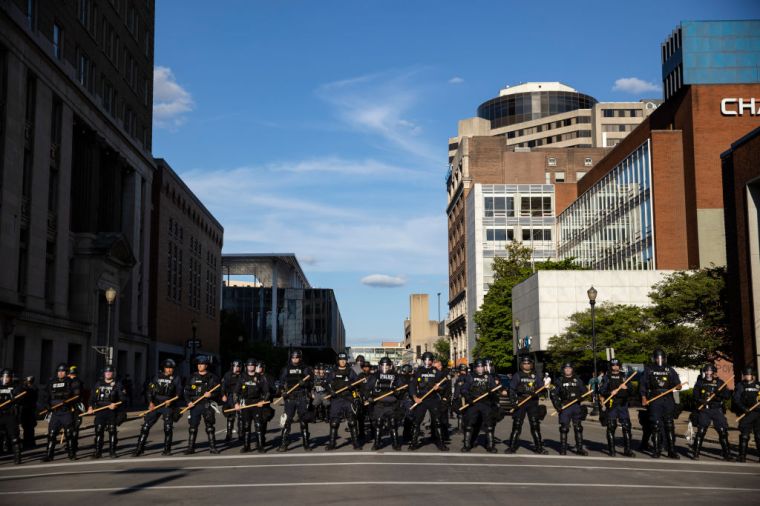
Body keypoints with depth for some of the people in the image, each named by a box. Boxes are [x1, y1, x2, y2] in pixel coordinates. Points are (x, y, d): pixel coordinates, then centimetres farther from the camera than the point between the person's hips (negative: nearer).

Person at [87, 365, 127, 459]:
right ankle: (97, 451, 5)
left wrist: (115, 404, -17)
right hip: (100, 411, 2)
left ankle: (112, 451, 8)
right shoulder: (98, 384, 12)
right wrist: (91, 407, -3)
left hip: (112, 411, -2)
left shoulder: (117, 384, 3)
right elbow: (93, 396, 11)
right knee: (98, 431, -2)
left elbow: (123, 398, -2)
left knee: (112, 431, 1)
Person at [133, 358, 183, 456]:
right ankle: (139, 449, 1)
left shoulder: (176, 379, 4)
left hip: (168, 405, -1)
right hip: (155, 405, 2)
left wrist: (171, 400, -17)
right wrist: (150, 402, -3)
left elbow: (179, 392, -2)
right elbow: (149, 390, 9)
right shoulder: (157, 377, 9)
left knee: (168, 428, -2)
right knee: (146, 425, -4)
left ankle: (167, 449, 12)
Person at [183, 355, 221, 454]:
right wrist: (189, 401, -3)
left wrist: (211, 395, -16)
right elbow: (187, 390, 10)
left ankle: (212, 447, 9)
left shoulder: (212, 377, 5)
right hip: (194, 405, 2)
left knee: (209, 426, 2)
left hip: (207, 405, -1)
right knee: (192, 426, 1)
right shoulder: (192, 377, 10)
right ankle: (190, 447, 7)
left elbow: (218, 391, 3)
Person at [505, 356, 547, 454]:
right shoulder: (517, 375, 4)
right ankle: (512, 446, 3)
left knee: (535, 425, 3)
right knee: (517, 424, -3)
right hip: (520, 402, -2)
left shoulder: (535, 376, 14)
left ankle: (539, 447, 9)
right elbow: (511, 388, -1)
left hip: (533, 403, 2)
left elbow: (541, 387, 9)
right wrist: (514, 400, -13)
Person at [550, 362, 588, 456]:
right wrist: (557, 405, -6)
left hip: (576, 406, 2)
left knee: (578, 427, 4)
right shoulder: (560, 381, 7)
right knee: (564, 428, -4)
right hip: (564, 406, -2)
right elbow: (554, 394, 5)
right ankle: (563, 449, 1)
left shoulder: (577, 380, 12)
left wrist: (581, 397, -9)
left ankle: (579, 448, 11)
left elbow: (584, 391, 12)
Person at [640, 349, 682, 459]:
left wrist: (678, 386, -13)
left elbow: (677, 383, 10)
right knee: (656, 425, -3)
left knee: (669, 425, 3)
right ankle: (656, 450, 4)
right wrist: (644, 398, -5)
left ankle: (671, 450, 7)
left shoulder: (670, 370, 13)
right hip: (654, 400, -2)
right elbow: (643, 385, 5)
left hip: (668, 400, 2)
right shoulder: (648, 370, 8)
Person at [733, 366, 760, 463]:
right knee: (744, 435, -3)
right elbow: (736, 399, -2)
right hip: (746, 414, -2)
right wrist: (743, 408, -16)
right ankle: (742, 455, 1)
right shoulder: (740, 385, 8)